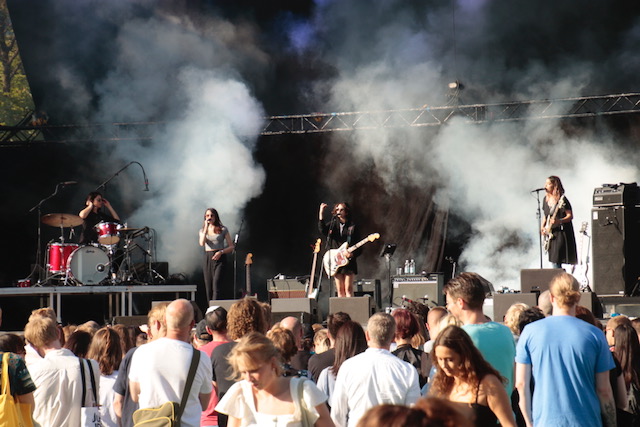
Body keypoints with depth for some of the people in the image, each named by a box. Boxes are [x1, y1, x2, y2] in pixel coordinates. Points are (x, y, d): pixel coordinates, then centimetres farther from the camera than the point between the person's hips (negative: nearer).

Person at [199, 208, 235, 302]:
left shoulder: (223, 230, 6)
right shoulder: (202, 230, 13)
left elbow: (231, 247, 5)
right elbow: (202, 243, -8)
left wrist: (221, 252, -11)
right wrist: (206, 228, -9)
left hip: (219, 259, -3)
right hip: (207, 259, 3)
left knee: (216, 284, -19)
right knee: (208, 287, 1)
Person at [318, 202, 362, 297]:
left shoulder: (352, 227, 2)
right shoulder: (333, 224, 9)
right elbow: (322, 230, -12)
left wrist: (352, 254, -18)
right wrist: (321, 213, -17)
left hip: (349, 261, -3)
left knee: (348, 289, -8)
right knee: (340, 290, 3)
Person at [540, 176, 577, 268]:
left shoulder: (562, 200, -12)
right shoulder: (546, 199, 10)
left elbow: (570, 216, -13)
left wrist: (559, 221, -28)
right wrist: (542, 226, 7)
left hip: (561, 233, -8)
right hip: (550, 234, 8)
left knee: (556, 261, -15)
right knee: (553, 261, 9)